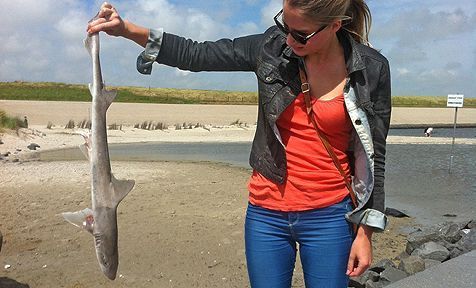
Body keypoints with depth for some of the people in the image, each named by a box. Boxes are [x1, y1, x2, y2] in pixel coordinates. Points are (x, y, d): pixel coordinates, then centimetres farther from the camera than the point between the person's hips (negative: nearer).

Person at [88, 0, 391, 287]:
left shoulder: (371, 69, -7)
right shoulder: (272, 47, -5)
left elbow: (374, 155, -2)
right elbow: (197, 55, 0)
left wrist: (365, 232, -2)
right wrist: (127, 29, -9)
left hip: (328, 217, -1)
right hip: (266, 215, 2)